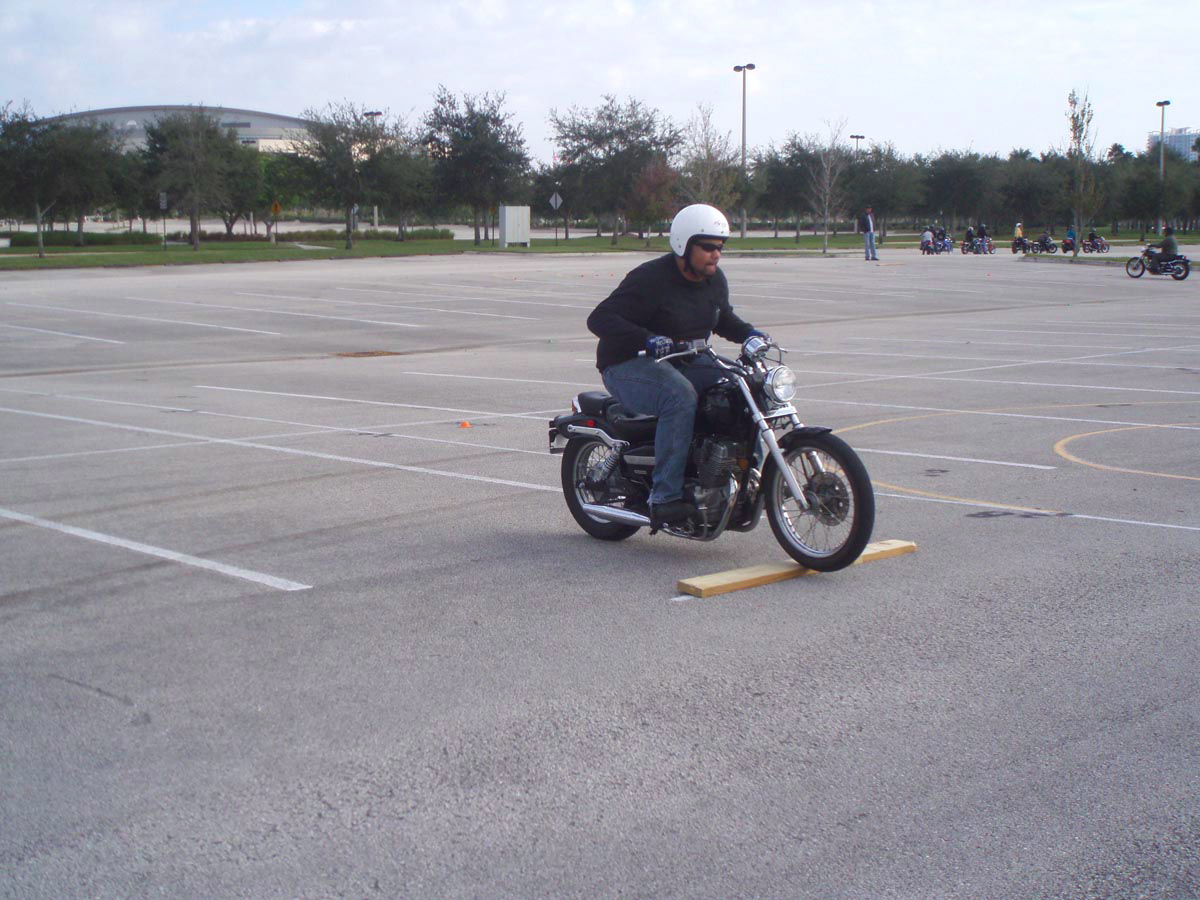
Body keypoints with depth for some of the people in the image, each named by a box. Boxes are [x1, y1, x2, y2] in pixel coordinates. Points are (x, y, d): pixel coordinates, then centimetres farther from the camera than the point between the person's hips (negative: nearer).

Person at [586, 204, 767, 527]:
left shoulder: (715, 280, 8)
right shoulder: (651, 279, -19)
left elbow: (723, 318, 28)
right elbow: (600, 318, -26)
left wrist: (749, 333, 6)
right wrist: (647, 340, -39)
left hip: (683, 363, 8)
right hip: (629, 366, -8)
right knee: (680, 396, -38)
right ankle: (664, 498, -36)